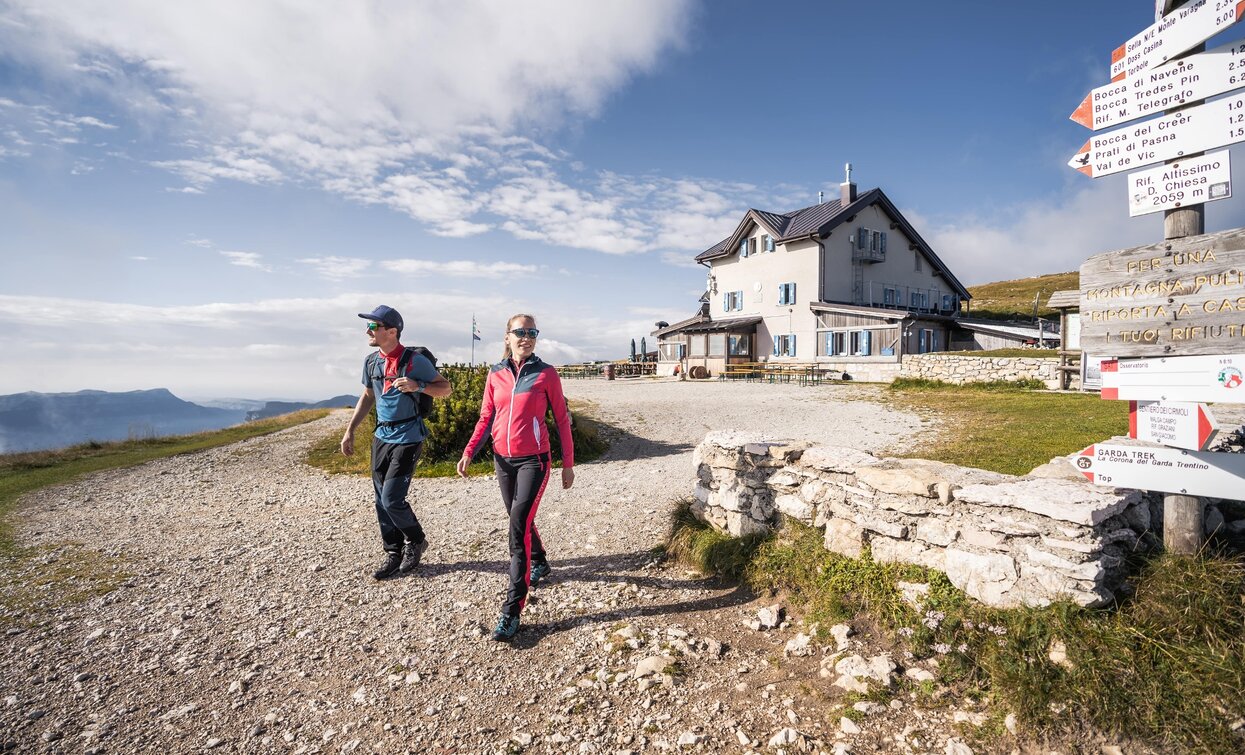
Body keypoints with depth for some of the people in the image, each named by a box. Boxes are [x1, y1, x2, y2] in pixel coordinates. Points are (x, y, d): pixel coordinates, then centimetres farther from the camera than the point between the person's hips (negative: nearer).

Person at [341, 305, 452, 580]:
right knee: (381, 500, 10)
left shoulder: (414, 360, -13)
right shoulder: (371, 361, 6)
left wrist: (418, 386, -25)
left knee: (392, 499, -9)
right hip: (381, 436, 7)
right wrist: (350, 431, 17)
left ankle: (416, 541, 18)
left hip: (407, 438, -7)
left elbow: (446, 388, -7)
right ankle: (394, 552, 26)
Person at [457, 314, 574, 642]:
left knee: (518, 528, -11)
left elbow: (562, 419, -2)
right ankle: (539, 564, 47)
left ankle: (512, 610, -2)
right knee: (521, 520, 19)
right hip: (503, 460, 5)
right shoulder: (495, 374, 4)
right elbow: (486, 418, 9)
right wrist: (469, 452, -5)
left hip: (533, 460, -4)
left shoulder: (546, 374, -6)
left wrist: (568, 463, -2)